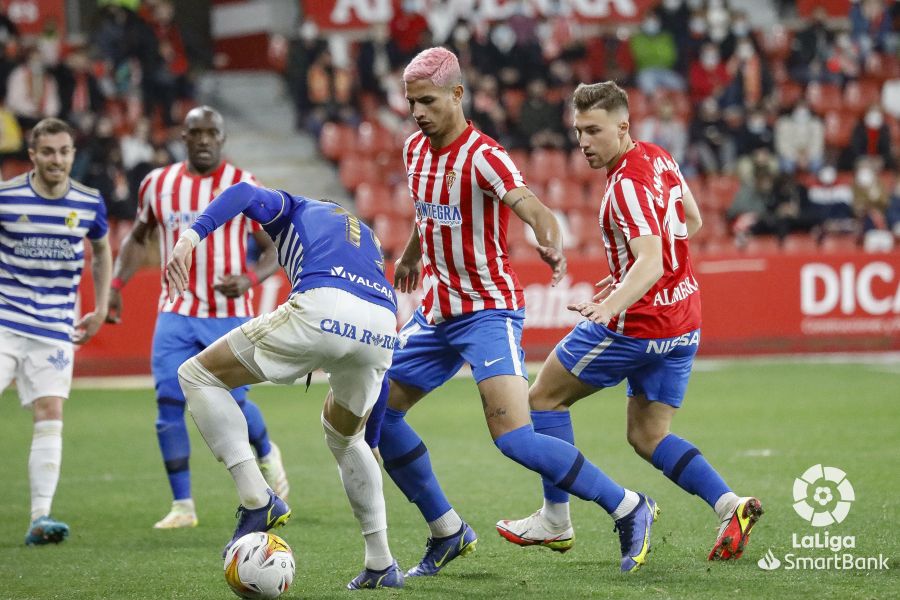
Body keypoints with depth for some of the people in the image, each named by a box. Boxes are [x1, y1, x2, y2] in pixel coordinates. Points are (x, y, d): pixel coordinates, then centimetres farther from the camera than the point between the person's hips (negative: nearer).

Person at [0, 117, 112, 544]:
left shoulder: (90, 203, 1)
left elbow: (101, 253, 19)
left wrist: (100, 310, 14)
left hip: (55, 329, 2)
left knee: (50, 415, -6)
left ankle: (40, 517, -8)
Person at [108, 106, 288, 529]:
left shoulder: (244, 187, -5)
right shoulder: (157, 184, 4)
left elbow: (274, 250, -2)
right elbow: (138, 237, 19)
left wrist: (249, 279, -23)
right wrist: (116, 285, 5)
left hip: (229, 315, -2)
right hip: (177, 315, 2)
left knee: (232, 403, -1)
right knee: (168, 403, -8)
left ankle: (267, 456, 34)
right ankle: (183, 505, 0)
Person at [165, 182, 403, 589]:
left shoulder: (294, 210, 30)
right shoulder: (369, 239, 43)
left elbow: (245, 194, 4)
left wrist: (190, 236, -10)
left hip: (321, 310, -6)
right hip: (382, 328, 6)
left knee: (198, 376, 10)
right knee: (345, 438, 34)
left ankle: (257, 501, -5)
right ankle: (381, 564, 30)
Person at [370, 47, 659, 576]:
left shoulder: (482, 156, -19)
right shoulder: (416, 150, 5)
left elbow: (534, 209, -34)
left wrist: (551, 244, -55)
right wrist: (411, 255, 41)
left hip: (488, 312, -8)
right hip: (437, 311, 8)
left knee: (513, 436, -20)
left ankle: (629, 510, -7)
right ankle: (447, 532, 18)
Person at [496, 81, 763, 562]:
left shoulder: (627, 184, -21)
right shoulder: (658, 158, 7)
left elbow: (650, 263, -32)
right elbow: (691, 223, 21)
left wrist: (611, 305, -49)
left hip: (640, 322, -9)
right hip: (682, 322, 9)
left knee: (545, 396, 7)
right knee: (648, 437, 13)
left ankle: (555, 519, 11)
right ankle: (730, 506, -6)